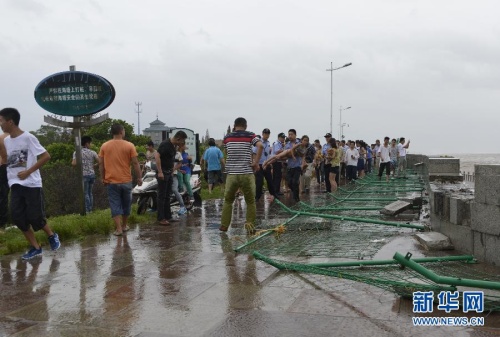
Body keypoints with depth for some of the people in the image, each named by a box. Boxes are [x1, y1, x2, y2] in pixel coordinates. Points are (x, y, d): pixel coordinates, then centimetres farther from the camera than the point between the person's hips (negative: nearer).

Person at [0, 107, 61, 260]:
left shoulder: (28, 137, -12)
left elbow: (46, 156, -13)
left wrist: (28, 172, -15)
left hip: (32, 184, -6)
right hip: (15, 184, 7)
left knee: (35, 217, -5)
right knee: (17, 217, -1)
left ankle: (52, 236, 23)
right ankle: (35, 247, 10)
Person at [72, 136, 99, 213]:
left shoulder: (76, 152, -4)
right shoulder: (92, 152, 2)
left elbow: (74, 163, -14)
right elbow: (99, 162, 0)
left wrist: (72, 162, 9)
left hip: (84, 175, -3)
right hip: (92, 174, 3)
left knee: (85, 193, 3)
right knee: (90, 192, 13)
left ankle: (87, 210, 3)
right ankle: (90, 209, 15)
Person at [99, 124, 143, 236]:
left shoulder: (104, 146, 1)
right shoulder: (129, 145, -6)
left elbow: (101, 164, 3)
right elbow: (135, 163, -6)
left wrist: (103, 178, 13)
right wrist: (139, 177, 2)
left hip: (111, 181, 1)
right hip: (126, 180, -1)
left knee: (115, 205, 3)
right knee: (126, 203, 15)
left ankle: (118, 228, -2)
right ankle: (124, 226, 26)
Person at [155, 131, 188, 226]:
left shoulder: (173, 146, 10)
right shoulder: (165, 144, -18)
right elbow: (157, 156, -25)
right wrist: (160, 172, -27)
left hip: (169, 173, 9)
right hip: (162, 173, -9)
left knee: (167, 196, 13)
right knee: (162, 196, -5)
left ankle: (168, 216, 20)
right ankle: (160, 218, 0)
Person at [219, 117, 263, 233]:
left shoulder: (227, 137, 8)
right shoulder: (250, 135, 0)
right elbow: (260, 146, -18)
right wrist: (256, 162, -10)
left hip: (231, 174, 2)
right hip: (247, 174, -2)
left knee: (228, 200, 17)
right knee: (250, 201, 10)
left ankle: (224, 225, 19)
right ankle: (250, 226, 8)